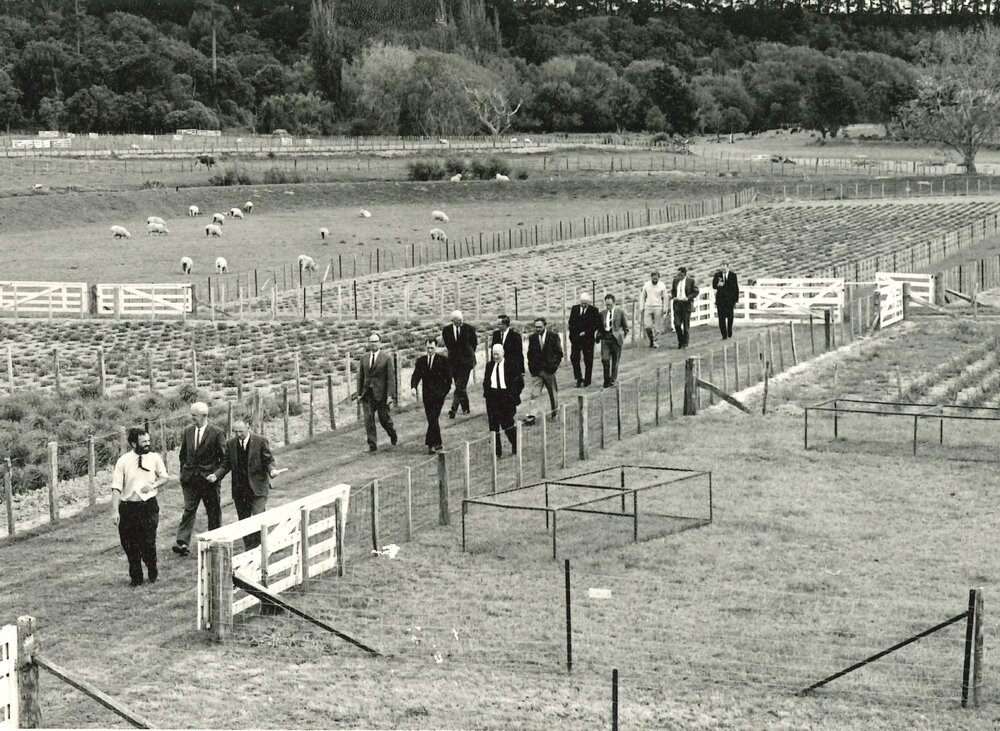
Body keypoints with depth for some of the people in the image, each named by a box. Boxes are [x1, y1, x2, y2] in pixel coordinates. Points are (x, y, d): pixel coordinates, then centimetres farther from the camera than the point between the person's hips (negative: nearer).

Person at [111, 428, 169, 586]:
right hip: (128, 507, 0)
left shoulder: (154, 458, 2)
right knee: (130, 545, 5)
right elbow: (116, 487, -8)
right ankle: (136, 577, 24)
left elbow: (165, 477, 15)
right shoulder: (123, 461, -5)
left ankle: (153, 573, 22)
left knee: (148, 543, -6)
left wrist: (153, 485, -6)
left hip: (149, 507, 0)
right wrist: (115, 511, -15)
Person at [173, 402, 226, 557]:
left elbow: (224, 457, -3)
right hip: (190, 479, 3)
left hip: (209, 478, -3)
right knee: (188, 510, -4)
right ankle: (182, 543, -11)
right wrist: (184, 472, 8)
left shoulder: (217, 433, -7)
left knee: (214, 512, 6)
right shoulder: (187, 432, 7)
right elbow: (183, 454, 16)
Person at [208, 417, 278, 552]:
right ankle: (249, 551, 17)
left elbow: (268, 460, -1)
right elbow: (226, 465, 9)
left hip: (258, 488, -4)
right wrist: (216, 475, -8)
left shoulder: (261, 441, -4)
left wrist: (271, 470, -22)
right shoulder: (231, 444, 6)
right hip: (239, 489, 4)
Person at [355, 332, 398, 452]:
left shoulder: (386, 358, -4)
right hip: (367, 393, 3)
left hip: (381, 393, -3)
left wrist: (390, 395, -13)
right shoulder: (364, 358, 9)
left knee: (384, 418, 4)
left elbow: (391, 377, -7)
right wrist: (359, 393, 7)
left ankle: (393, 435, 34)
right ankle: (372, 445, -1)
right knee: (368, 419, -4)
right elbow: (360, 376, 13)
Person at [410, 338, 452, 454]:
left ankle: (431, 444, -15)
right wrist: (413, 387, -17)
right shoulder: (421, 360, 8)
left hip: (439, 395, -4)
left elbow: (449, 377, 1)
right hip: (427, 395, 4)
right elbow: (416, 375, 0)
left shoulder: (443, 360, -1)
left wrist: (445, 391, -3)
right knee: (432, 420, 8)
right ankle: (438, 443, 19)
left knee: (433, 419, -13)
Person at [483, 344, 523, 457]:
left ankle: (515, 447, 21)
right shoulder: (489, 366, 9)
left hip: (506, 400, -4)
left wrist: (512, 395, -8)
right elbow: (485, 381, 18)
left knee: (507, 424, -2)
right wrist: (487, 392, 3)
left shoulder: (511, 365, -3)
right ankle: (497, 451, 8)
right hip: (492, 399, 4)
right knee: (493, 425, 1)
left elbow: (519, 382, -2)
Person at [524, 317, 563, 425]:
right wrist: (531, 367, 0)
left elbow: (559, 353, -1)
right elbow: (530, 354, 10)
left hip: (549, 371, -1)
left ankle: (554, 414, 29)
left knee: (553, 394, 12)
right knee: (533, 394, -9)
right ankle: (530, 416, -12)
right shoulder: (532, 338, 3)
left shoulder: (553, 337, -3)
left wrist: (554, 365, -9)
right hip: (536, 371, 1)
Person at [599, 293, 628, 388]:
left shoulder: (620, 312, 3)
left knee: (615, 361, 5)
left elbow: (625, 326, 8)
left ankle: (613, 380, 17)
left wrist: (623, 335, -1)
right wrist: (599, 336, 2)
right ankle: (606, 380, 0)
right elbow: (600, 327, 16)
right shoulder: (603, 313, 10)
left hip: (616, 338, -1)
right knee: (605, 359, -11)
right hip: (605, 338, 1)